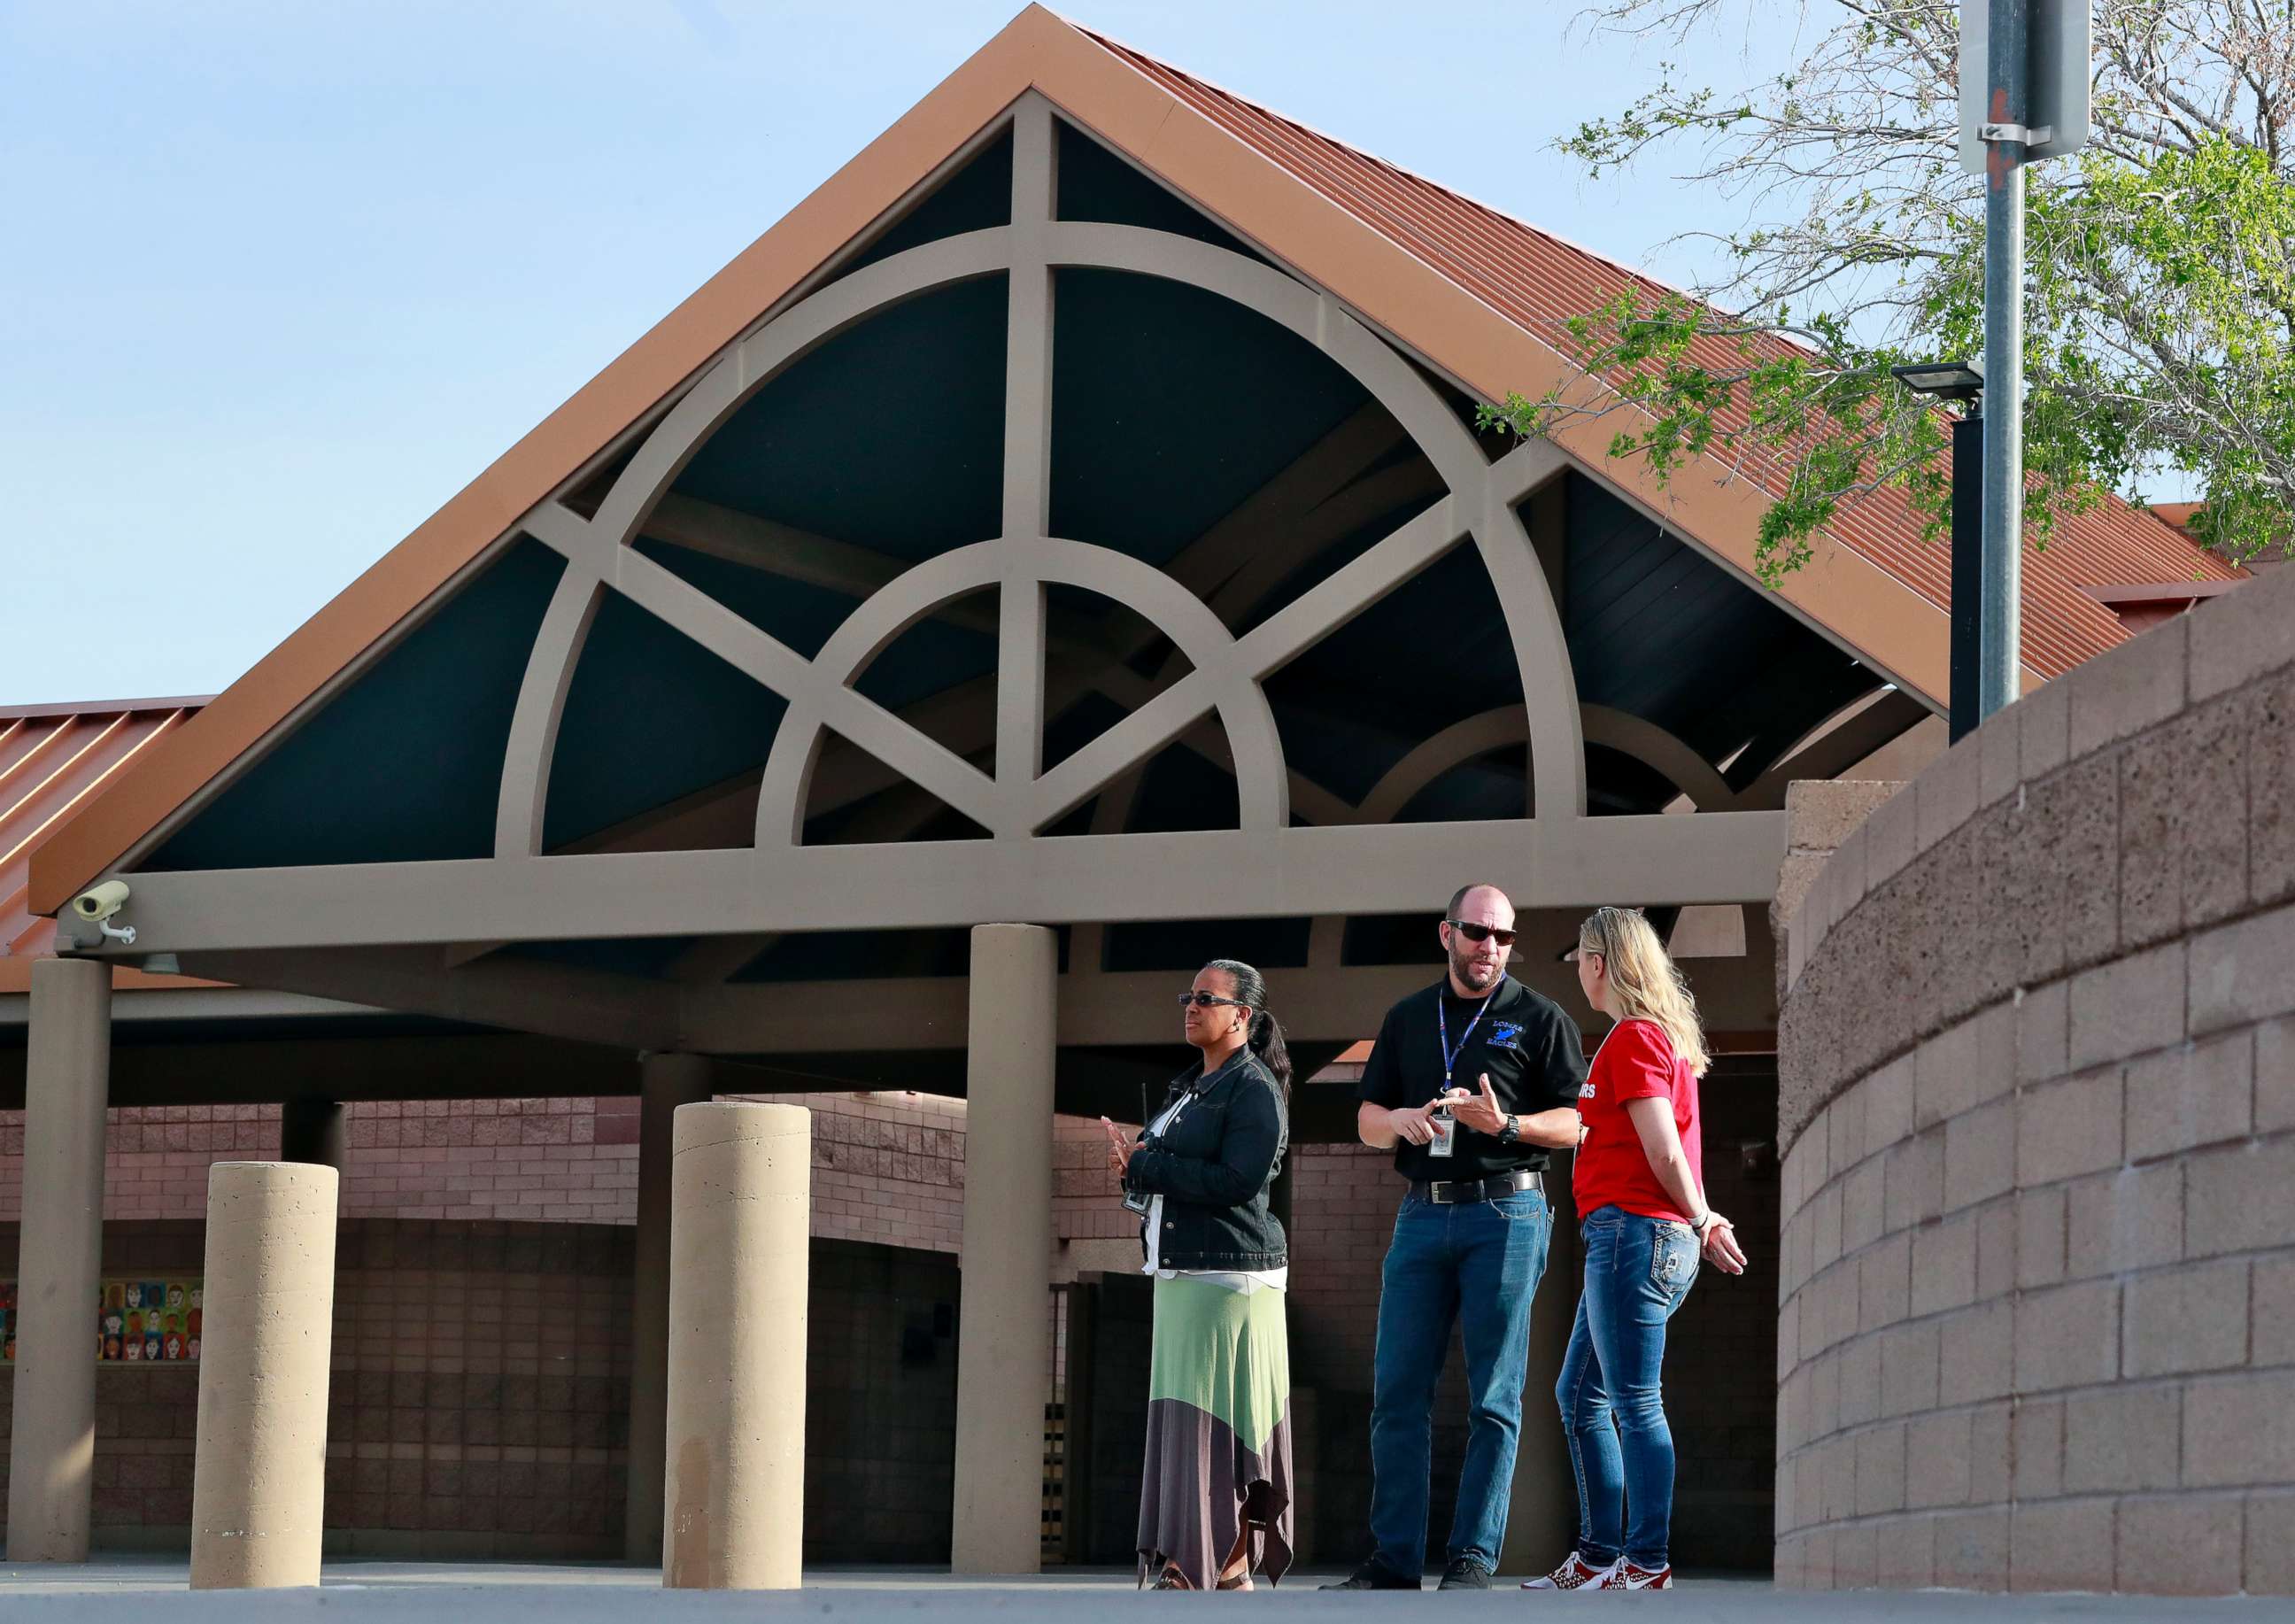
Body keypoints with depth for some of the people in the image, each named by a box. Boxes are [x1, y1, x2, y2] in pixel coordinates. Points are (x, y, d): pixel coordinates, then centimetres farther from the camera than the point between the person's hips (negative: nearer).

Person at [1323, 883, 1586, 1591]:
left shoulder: (1539, 1019, 5)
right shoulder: (1407, 1019, 17)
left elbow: (1573, 1124, 0)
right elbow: (1366, 1120, 18)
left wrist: (1506, 1125, -18)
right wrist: (1400, 1120, -5)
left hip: (1505, 1212, -4)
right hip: (1422, 1214, 4)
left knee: (1493, 1397, -4)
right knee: (1397, 1390, 0)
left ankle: (1473, 1557, -2)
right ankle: (1395, 1558, 2)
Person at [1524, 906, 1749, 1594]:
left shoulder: (1634, 1039, -11)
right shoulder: (1659, 1035, 19)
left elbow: (1665, 1152, -15)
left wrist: (1699, 1221, -3)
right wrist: (1700, 1220, 8)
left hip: (1633, 1230, -11)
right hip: (1627, 1237, 11)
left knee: (1634, 1402, -9)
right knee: (1580, 1394, 15)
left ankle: (1647, 1564, -8)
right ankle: (1599, 1556, 18)